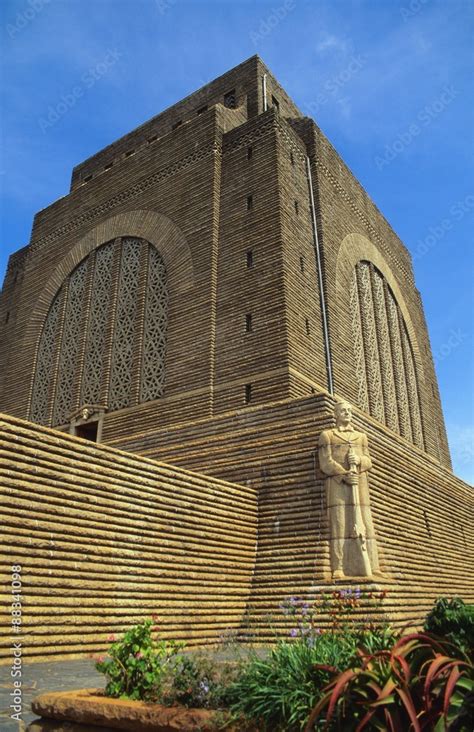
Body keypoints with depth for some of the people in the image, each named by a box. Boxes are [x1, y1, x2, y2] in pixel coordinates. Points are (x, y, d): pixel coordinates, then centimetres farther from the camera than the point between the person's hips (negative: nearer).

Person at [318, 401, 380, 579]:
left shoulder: (361, 436, 23)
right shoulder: (327, 435, 10)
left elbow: (368, 462, 14)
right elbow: (326, 463, -1)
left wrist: (359, 460, -10)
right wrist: (345, 475, -16)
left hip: (359, 486, 4)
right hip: (337, 484, -3)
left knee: (363, 523, -3)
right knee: (339, 523, -9)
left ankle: (369, 568, -2)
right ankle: (338, 569, -11)